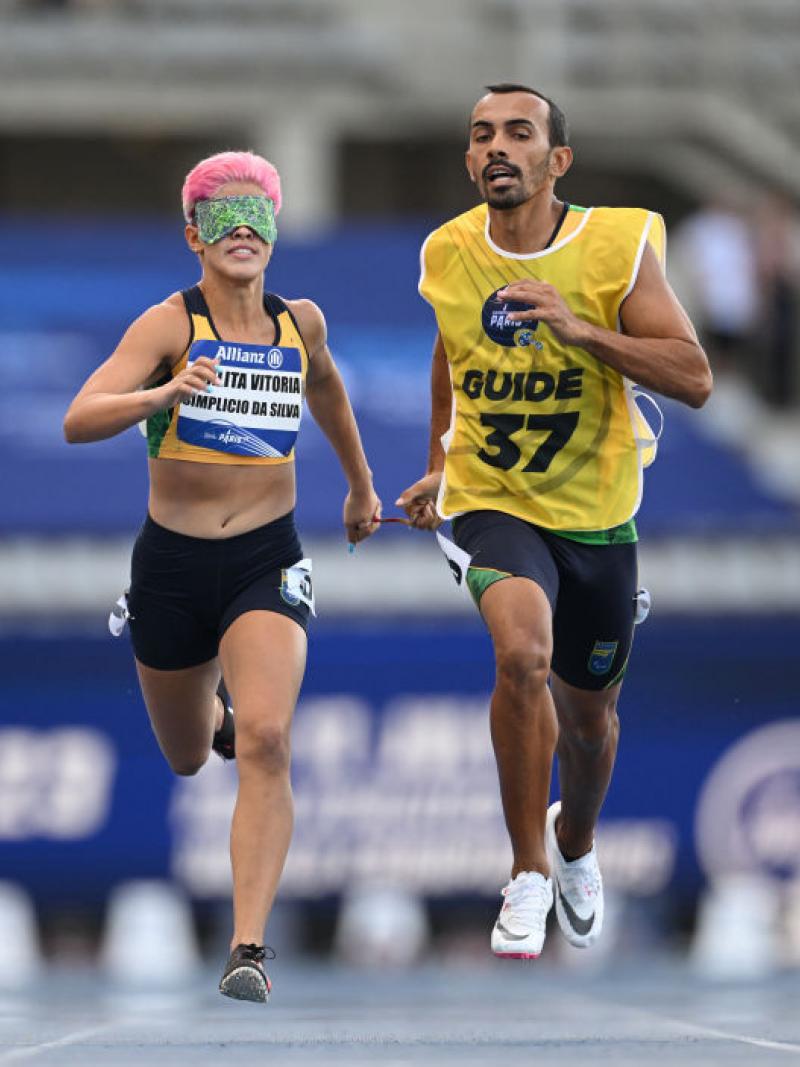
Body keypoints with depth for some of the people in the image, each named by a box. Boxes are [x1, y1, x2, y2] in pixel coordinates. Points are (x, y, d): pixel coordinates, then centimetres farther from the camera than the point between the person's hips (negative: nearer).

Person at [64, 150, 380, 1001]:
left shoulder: (301, 323, 0)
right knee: (187, 759, 19)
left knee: (265, 740, -23)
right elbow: (79, 421, -25)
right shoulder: (171, 323, -12)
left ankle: (249, 948, -24)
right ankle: (217, 717, 59)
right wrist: (167, 394, -42)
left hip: (267, 562, 1)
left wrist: (360, 484, 37)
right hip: (172, 562, 0)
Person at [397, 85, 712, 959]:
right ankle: (528, 872, -17)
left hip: (595, 515, 1)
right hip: (491, 505, -1)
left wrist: (585, 331, -29)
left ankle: (574, 840, 51)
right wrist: (438, 464, 20)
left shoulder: (617, 247, -13)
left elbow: (696, 380, -17)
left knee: (588, 712, 17)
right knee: (522, 650, -30)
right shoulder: (447, 255, -3)